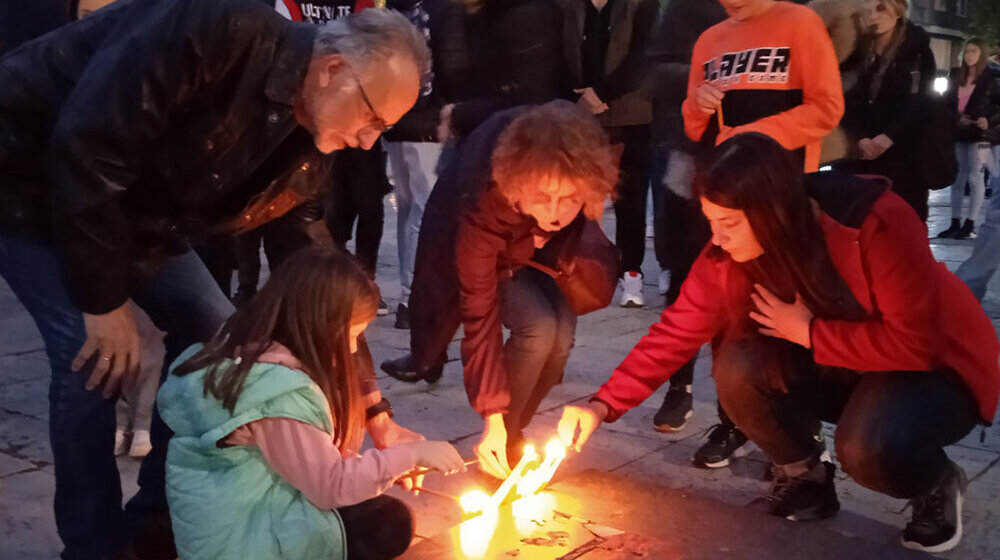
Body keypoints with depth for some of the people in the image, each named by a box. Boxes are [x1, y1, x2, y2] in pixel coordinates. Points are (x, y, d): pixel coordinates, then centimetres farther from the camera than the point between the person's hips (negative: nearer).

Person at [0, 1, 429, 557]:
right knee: (95, 357, -19)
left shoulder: (307, 159, -9)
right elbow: (84, 143, -36)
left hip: (136, 209, 7)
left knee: (213, 335, 0)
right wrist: (104, 300, -28)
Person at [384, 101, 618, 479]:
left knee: (562, 328, -21)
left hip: (534, 249, 4)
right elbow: (480, 311, -34)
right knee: (538, 325, -26)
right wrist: (492, 416, -32)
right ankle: (503, 437, -2)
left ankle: (513, 433, 1)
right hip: (465, 247, -3)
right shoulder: (482, 206, -42)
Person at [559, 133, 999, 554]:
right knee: (739, 367, -21)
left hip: (936, 364, -5)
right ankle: (805, 478, 5)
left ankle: (938, 486, 3)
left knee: (868, 445, -34)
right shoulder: (730, 253, -16)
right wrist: (603, 405, -20)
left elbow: (914, 343, -32)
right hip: (840, 367, 5)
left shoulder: (877, 223, -32)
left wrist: (806, 331, -26)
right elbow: (675, 333, -12)